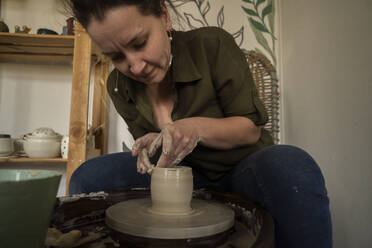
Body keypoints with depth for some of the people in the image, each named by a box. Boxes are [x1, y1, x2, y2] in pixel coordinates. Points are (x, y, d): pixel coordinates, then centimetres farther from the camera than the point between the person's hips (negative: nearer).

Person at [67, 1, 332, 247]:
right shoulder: (118, 85, -5)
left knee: (292, 168, -37)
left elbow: (251, 128, -12)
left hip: (241, 168, -2)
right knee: (88, 177, -12)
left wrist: (197, 128, -30)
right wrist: (155, 145, -18)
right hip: (188, 173, 3)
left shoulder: (213, 45, -18)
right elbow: (149, 140, 6)